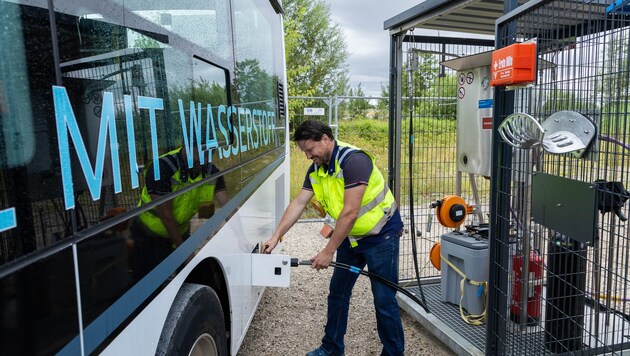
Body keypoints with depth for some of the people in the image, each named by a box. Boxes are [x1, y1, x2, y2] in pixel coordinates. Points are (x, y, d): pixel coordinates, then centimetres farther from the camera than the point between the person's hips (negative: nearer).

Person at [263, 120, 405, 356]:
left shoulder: (353, 160, -27)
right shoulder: (316, 169, -1)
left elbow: (350, 213, -29)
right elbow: (298, 203, 1)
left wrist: (328, 252, -24)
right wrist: (276, 237, -6)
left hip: (380, 236, -8)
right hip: (351, 237, 8)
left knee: (384, 300, -2)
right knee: (337, 292, 15)